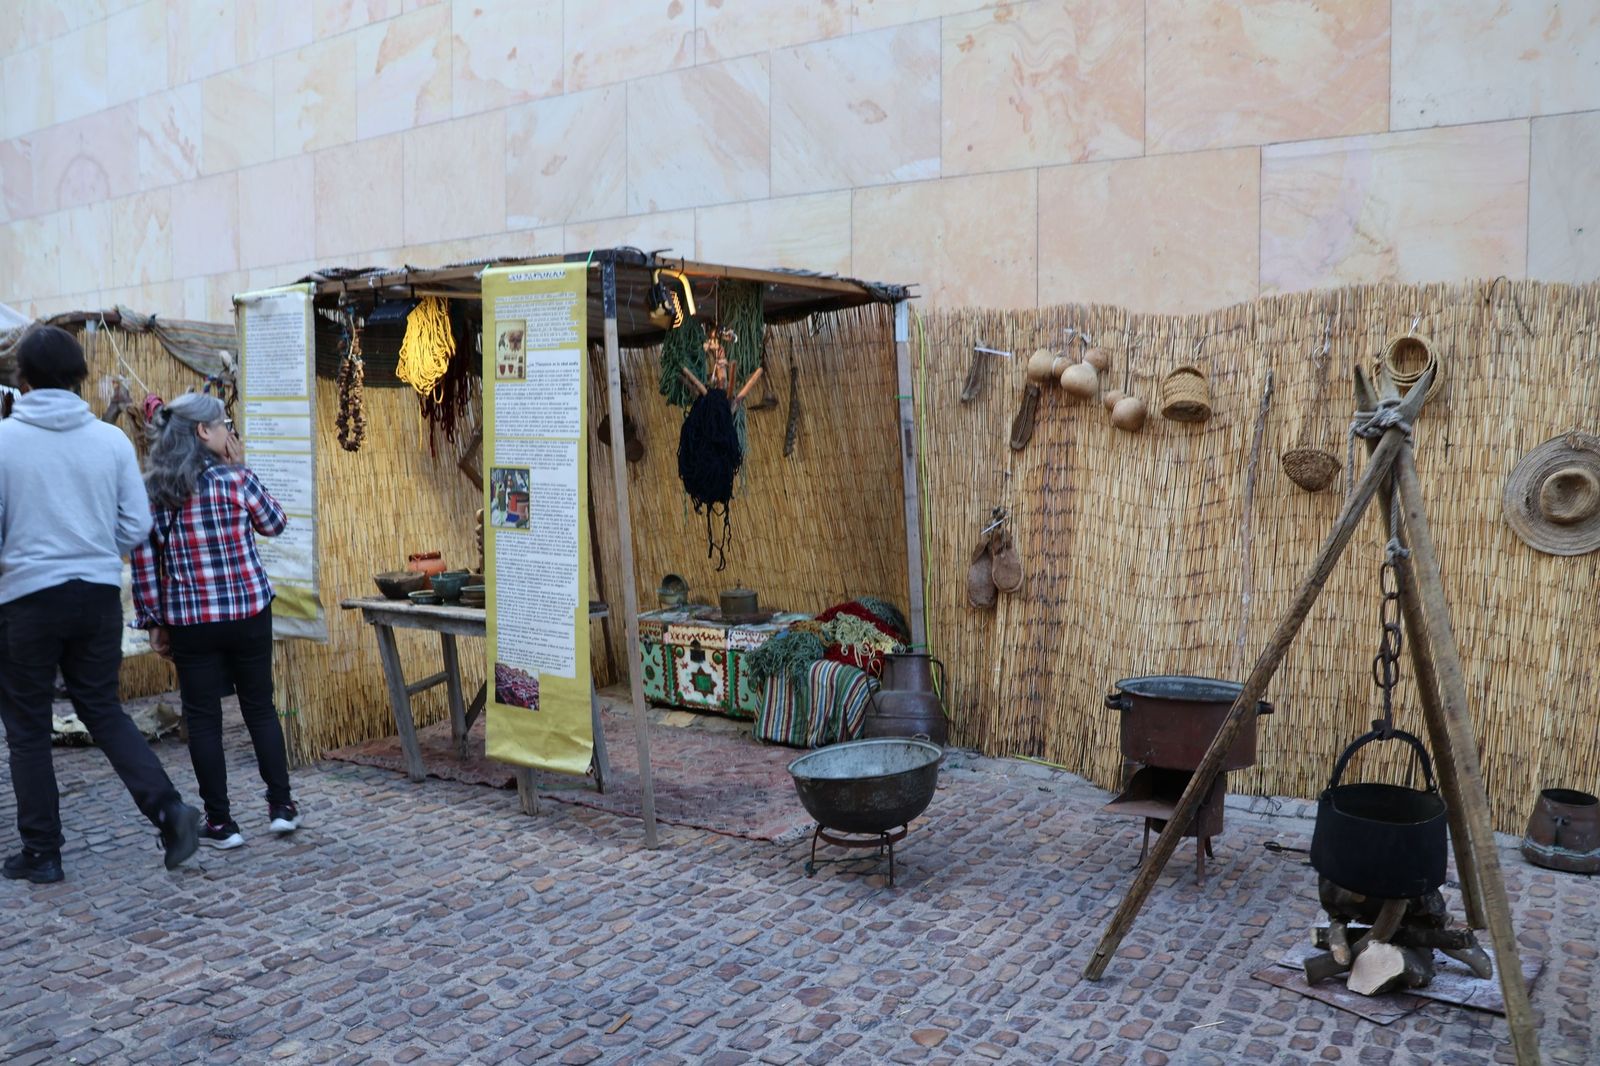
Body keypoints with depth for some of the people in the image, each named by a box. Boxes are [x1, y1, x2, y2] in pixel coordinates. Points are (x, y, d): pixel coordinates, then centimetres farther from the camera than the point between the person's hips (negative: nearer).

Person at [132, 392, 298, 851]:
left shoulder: (152, 490, -2)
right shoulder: (236, 480, -9)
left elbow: (144, 561, -1)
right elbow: (274, 523, 8)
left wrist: (154, 621, 6)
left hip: (190, 621, 1)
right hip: (249, 613, -1)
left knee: (203, 718, 9)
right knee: (260, 708, 14)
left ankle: (220, 822, 13)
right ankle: (281, 806, 19)